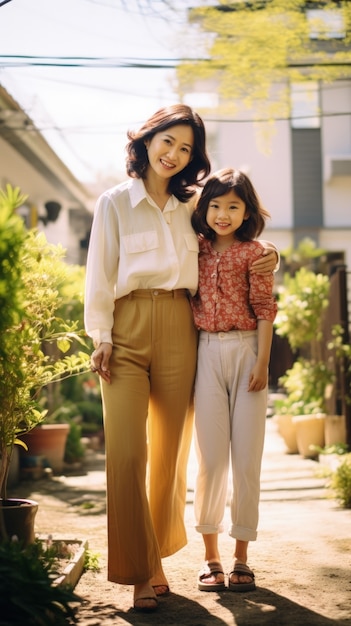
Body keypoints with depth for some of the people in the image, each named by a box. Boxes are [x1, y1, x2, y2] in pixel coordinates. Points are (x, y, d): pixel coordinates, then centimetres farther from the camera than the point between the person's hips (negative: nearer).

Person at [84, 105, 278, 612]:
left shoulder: (188, 208, 16)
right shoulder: (115, 203, 7)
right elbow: (100, 273, 3)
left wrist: (265, 258, 8)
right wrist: (101, 336, -6)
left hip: (179, 331, 3)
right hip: (128, 328, -3)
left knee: (170, 451, 4)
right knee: (127, 452, -12)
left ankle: (157, 560, 16)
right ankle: (141, 571, -6)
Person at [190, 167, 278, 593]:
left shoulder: (254, 252, 1)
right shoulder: (196, 249, 8)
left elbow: (264, 310, -2)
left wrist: (262, 363, -8)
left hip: (245, 352, -2)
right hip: (206, 353, 2)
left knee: (246, 457, 1)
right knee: (211, 456, 1)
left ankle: (241, 556, 11)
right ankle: (210, 555, 11)